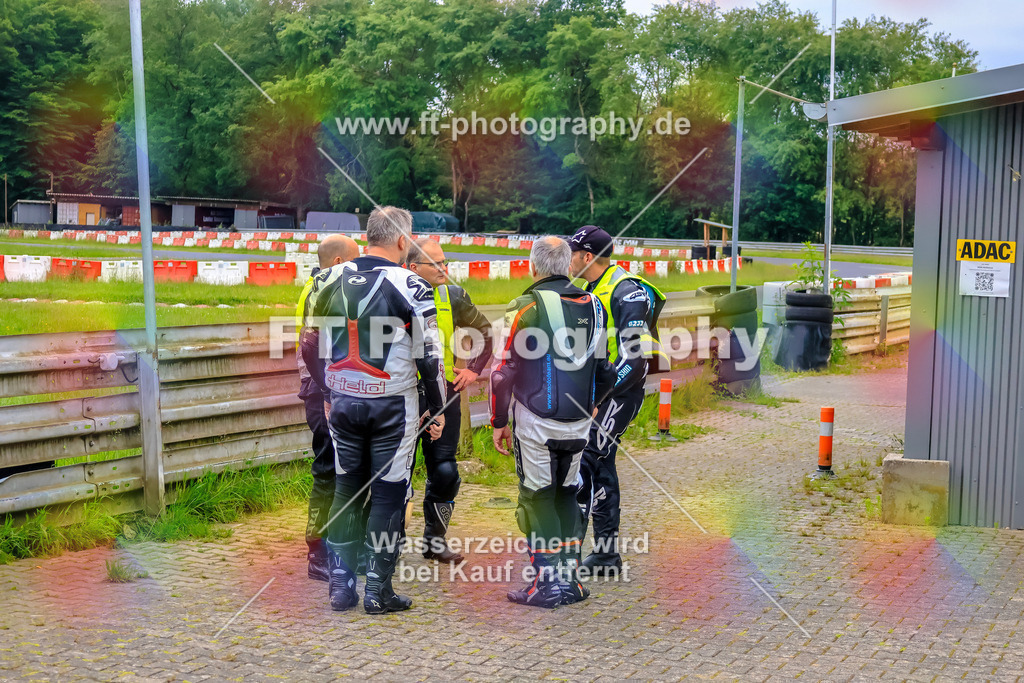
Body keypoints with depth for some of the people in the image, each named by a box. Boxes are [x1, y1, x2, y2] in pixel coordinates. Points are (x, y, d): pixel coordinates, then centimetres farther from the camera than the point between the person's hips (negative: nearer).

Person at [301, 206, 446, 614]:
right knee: (388, 495, 5)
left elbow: (310, 346, 11)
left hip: (343, 402, 4)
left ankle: (340, 585, 19)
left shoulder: (335, 282, 4)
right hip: (392, 407, -4)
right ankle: (378, 591, 10)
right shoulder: (410, 286, -10)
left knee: (346, 490, 14)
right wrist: (437, 408, 1)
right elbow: (429, 354, -10)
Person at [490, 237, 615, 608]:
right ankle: (569, 579, 19)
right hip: (579, 423, 5)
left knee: (538, 498, 5)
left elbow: (505, 371, -9)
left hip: (535, 423, -5)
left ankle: (548, 583, 6)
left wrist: (499, 421, 0)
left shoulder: (526, 307, -10)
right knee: (566, 495, 17)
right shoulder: (591, 305, 6)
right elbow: (604, 366, 15)